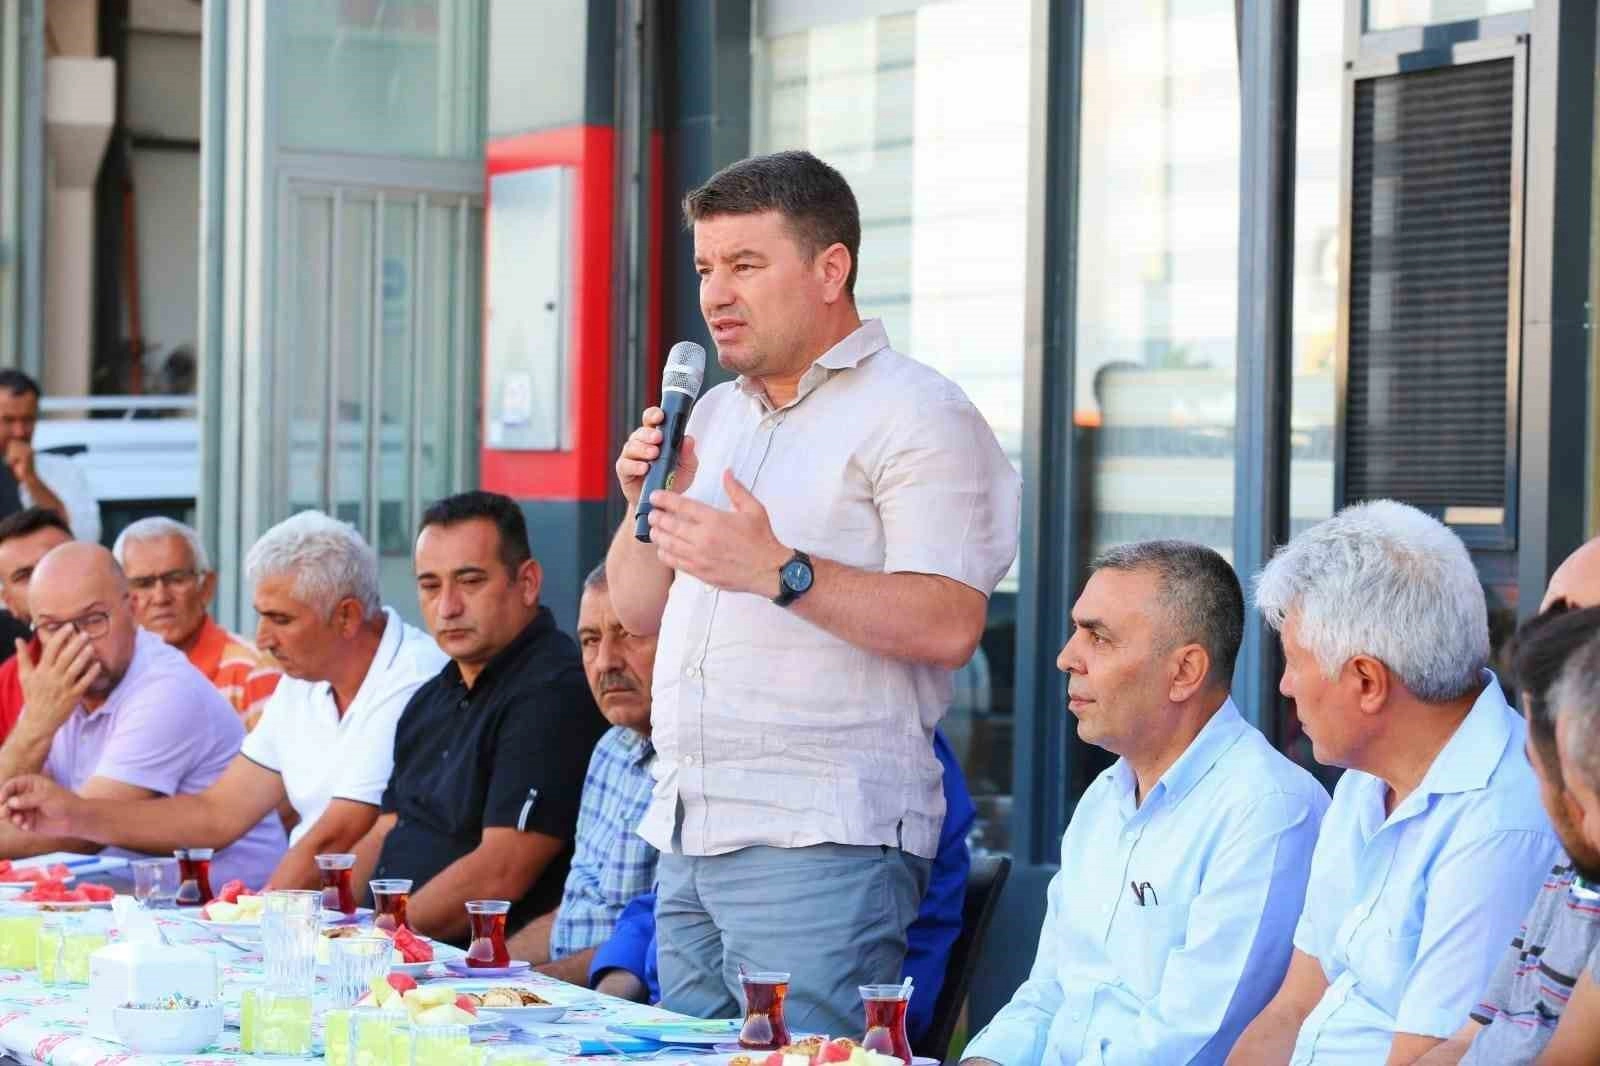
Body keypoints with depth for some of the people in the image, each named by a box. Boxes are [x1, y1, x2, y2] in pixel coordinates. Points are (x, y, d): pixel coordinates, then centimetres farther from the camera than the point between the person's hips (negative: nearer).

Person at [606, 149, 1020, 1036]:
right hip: (688, 835, 8)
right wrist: (647, 505, 4)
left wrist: (776, 570, -25)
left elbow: (949, 625, -18)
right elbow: (638, 611, 23)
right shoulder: (716, 412, 20)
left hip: (822, 844, -8)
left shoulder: (915, 415, -5)